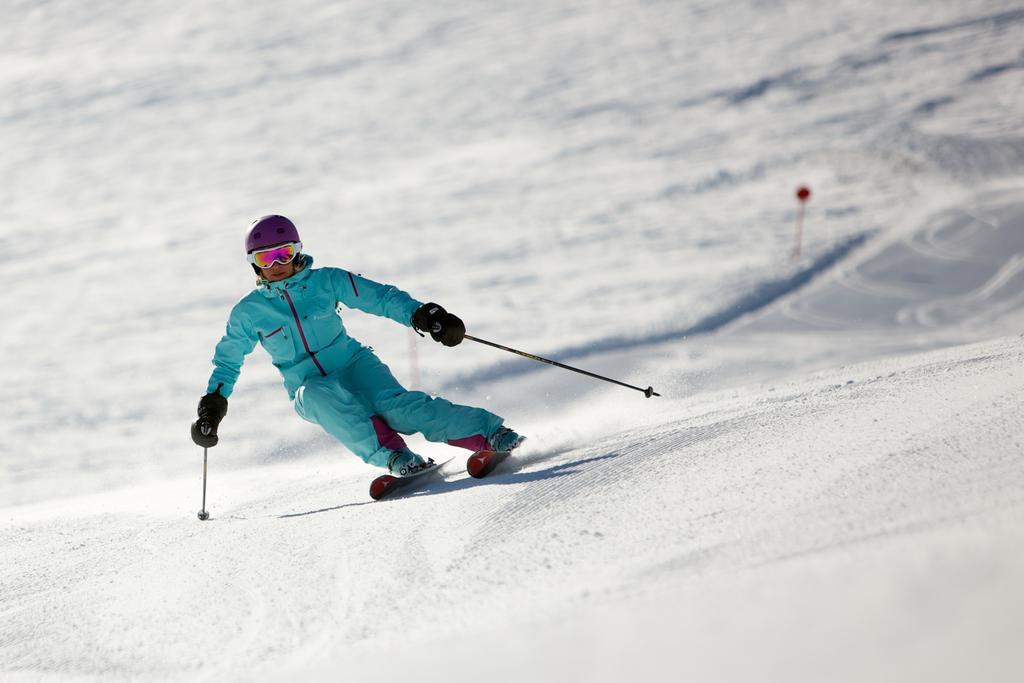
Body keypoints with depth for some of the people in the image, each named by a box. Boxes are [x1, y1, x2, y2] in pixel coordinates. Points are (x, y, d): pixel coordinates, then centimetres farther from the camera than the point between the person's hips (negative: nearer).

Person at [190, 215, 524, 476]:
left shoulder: (326, 281, -2)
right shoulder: (249, 312, 1)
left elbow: (381, 297, -4)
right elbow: (228, 361, 15)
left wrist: (422, 315, -18)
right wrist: (213, 403, 5)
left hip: (353, 364, 0)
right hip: (309, 390, 0)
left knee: (394, 404, -29)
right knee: (325, 396, -37)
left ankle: (491, 433, -32)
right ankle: (391, 454, -42)